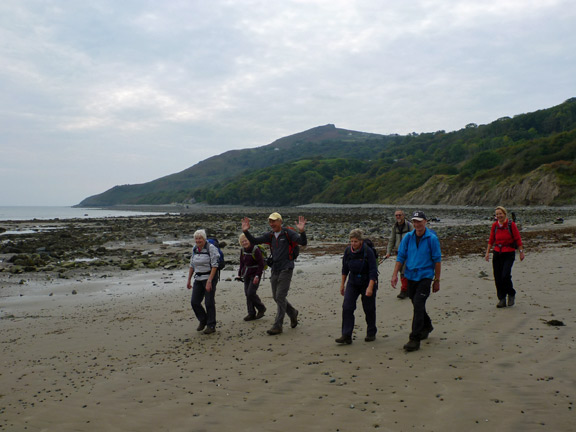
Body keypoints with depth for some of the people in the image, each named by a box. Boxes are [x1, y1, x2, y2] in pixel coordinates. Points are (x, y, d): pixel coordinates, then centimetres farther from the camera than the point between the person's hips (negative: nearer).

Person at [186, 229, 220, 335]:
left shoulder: (211, 248, -13)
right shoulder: (195, 249, 8)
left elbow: (214, 266, -17)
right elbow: (192, 265, 15)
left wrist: (209, 281, -22)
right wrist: (189, 280, 13)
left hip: (210, 277, -6)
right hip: (198, 279, 6)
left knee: (209, 302, -3)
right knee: (194, 302, 2)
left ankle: (211, 326, 10)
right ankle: (203, 321, 24)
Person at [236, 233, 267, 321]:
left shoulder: (255, 250, -16)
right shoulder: (243, 250, 5)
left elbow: (261, 264, -15)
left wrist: (257, 276, -19)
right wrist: (239, 274, 13)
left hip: (255, 275, -7)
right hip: (246, 275, 7)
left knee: (251, 293, -13)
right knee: (247, 294, 4)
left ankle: (261, 308, 8)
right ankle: (251, 314, 11)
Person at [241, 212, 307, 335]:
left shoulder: (288, 233, -8)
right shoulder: (270, 235, 9)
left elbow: (303, 243, -18)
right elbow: (254, 241, 9)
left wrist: (301, 231, -36)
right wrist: (246, 231, -5)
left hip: (286, 269, -7)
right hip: (275, 270, 7)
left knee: (280, 297, -9)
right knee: (276, 297, 12)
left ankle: (277, 326, -4)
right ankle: (293, 313, 34)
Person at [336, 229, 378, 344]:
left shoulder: (368, 251, -18)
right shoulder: (348, 251, -4)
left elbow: (373, 271, -19)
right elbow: (345, 268, 9)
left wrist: (370, 287, -25)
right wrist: (342, 284, 12)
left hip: (367, 282, -4)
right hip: (353, 282, 4)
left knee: (369, 309, 6)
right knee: (347, 307, -8)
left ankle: (371, 334, 24)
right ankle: (346, 336, -6)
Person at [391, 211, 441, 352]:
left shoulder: (432, 239, -7)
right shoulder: (408, 237, 3)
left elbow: (437, 260, -3)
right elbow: (401, 256, 6)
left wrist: (437, 280, -1)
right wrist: (395, 275, -2)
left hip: (425, 276, -5)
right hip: (411, 276, 5)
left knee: (418, 305, -14)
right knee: (416, 305, 17)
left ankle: (415, 339, -12)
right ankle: (427, 326, 44)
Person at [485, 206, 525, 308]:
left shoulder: (511, 224, -7)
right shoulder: (494, 225, 4)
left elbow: (518, 239, -3)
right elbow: (491, 240, 12)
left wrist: (521, 251, -3)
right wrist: (487, 252, 8)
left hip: (509, 254, -4)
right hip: (497, 253, 4)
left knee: (505, 276, -15)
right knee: (497, 277, 2)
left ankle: (511, 294, 11)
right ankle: (501, 299, 14)